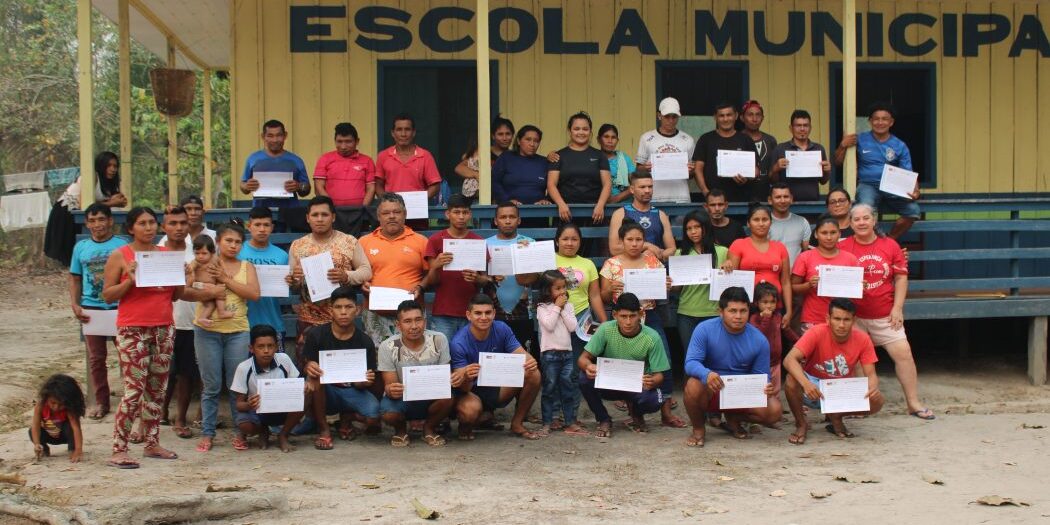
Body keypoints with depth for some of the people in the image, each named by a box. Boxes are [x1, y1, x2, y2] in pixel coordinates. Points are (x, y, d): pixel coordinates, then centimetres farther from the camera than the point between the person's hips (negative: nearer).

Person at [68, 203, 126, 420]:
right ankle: (101, 402, 19)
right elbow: (75, 279, 14)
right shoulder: (81, 247, 9)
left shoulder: (123, 246, -3)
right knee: (96, 357, 8)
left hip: (119, 307, -3)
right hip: (91, 308, 3)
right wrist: (75, 305, 2)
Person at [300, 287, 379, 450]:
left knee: (374, 416, -29)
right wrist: (308, 367, -28)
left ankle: (345, 418, 9)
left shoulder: (365, 342, -4)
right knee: (314, 375, -33)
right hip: (325, 391, 0)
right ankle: (323, 429, -13)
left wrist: (366, 381, -27)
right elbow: (305, 365, -3)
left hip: (352, 390, 0)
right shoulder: (316, 334, -5)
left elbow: (364, 382, -1)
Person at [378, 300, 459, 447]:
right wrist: (391, 390, -41)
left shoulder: (438, 340, -11)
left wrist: (454, 379, -32)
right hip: (401, 399, -1)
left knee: (448, 397, -32)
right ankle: (400, 430, 7)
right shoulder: (388, 347, -14)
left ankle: (429, 428, 2)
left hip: (431, 398, 1)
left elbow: (445, 376, -6)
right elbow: (389, 385, -14)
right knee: (389, 414, -34)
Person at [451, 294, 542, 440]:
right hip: (473, 392, -4)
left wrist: (530, 362, -39)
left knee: (533, 375, -20)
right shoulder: (459, 342, -23)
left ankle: (517, 424, 1)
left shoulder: (501, 329, -10)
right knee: (469, 411, -39)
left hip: (498, 387, 4)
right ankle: (466, 426, 2)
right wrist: (466, 378, -51)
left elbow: (522, 354, -13)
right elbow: (463, 387, -25)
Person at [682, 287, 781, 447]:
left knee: (773, 410, -23)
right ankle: (698, 429, -5)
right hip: (710, 393, -2)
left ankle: (733, 419, 11)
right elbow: (691, 363, -23)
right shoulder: (704, 330, -15)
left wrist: (766, 388, -28)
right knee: (694, 385, -37)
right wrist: (707, 374, -46)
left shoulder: (759, 340, -8)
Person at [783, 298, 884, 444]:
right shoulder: (817, 333, -22)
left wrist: (873, 388, -37)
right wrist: (805, 383, -50)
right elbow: (789, 359, -33)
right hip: (814, 388, -2)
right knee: (792, 379, -36)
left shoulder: (862, 339, -13)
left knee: (877, 401, -23)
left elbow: (871, 374, -12)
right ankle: (801, 424, -7)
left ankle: (836, 417, 6)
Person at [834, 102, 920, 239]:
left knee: (913, 210, -26)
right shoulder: (860, 140, 7)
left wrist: (915, 190, -14)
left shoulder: (900, 146, 10)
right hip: (868, 185, -2)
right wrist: (843, 146, -8)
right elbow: (838, 162, 11)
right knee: (866, 207, -38)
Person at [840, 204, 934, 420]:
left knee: (903, 353, -3)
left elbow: (901, 278, 3)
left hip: (885, 315, 1)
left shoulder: (890, 245, 3)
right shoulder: (843, 247, -3)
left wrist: (897, 307, -3)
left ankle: (914, 403, 7)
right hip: (853, 315, -1)